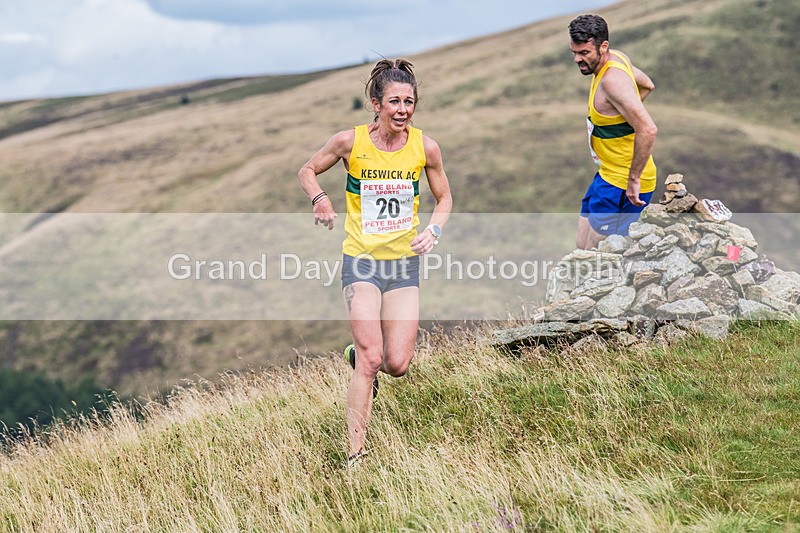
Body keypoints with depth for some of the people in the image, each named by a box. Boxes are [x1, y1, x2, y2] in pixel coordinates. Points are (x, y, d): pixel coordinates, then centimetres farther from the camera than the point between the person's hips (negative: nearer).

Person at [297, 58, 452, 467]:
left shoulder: (425, 147, -4)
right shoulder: (350, 142, -9)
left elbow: (444, 199, 9)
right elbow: (308, 170, 7)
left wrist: (434, 229, -10)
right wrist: (319, 199, -13)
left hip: (404, 263, 2)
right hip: (361, 261, -2)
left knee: (397, 364, -2)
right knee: (371, 359, -15)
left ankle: (358, 355, 36)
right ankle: (356, 453, -4)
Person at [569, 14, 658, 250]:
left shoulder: (612, 79, -26)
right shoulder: (618, 58, 4)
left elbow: (648, 130, -35)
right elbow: (647, 86, 25)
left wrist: (633, 179, -28)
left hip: (622, 185, -10)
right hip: (608, 175, 10)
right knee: (582, 246, 14)